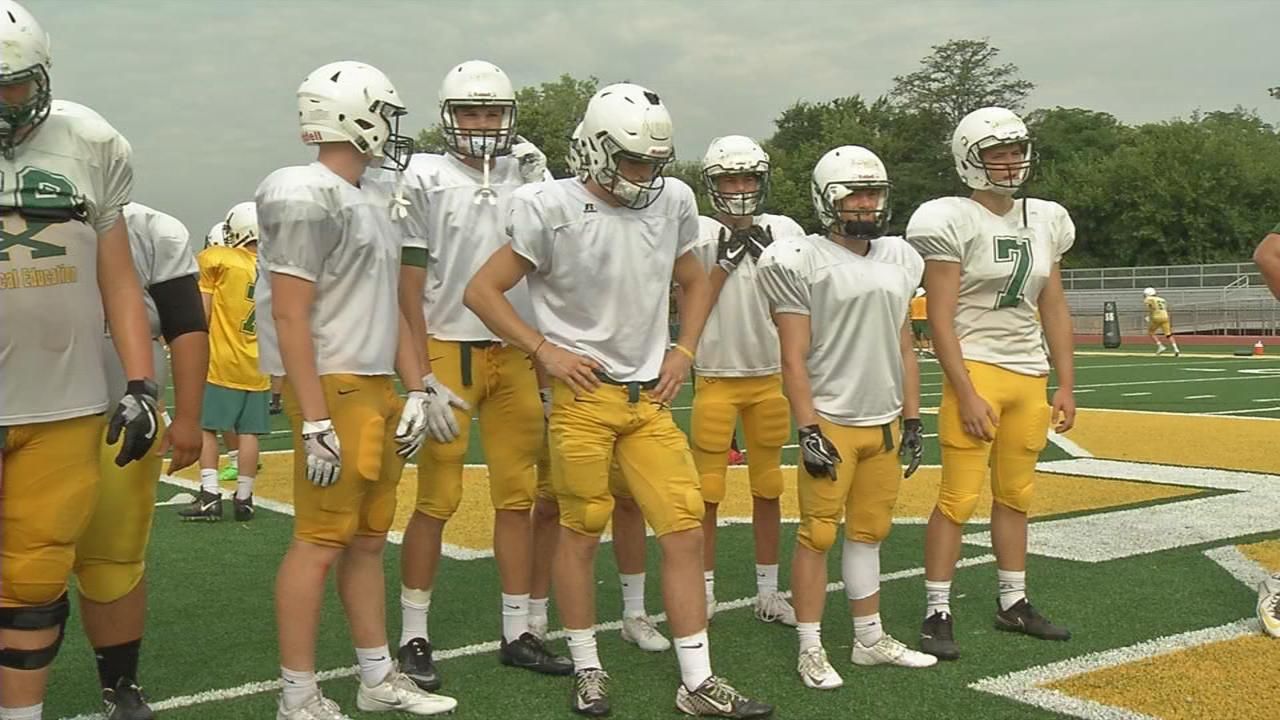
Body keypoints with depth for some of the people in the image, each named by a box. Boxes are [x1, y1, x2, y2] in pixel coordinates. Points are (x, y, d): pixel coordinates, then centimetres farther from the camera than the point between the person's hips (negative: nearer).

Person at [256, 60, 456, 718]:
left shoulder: (377, 202, 16)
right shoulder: (306, 197, -12)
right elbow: (289, 317, -16)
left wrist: (415, 390, 14)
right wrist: (315, 422, -20)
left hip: (376, 389, 9)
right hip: (333, 389, -9)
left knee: (367, 539, 14)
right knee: (319, 541, -3)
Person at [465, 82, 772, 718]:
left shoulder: (670, 203, 6)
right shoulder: (554, 212, -9)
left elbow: (695, 283, 23)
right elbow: (482, 291, -4)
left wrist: (683, 351, 8)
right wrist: (545, 350, -9)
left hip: (650, 399, 5)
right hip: (584, 396, -4)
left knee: (685, 531, 1)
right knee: (580, 532, 5)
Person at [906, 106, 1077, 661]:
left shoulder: (1045, 221, 12)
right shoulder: (952, 221, -8)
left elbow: (1054, 310, 17)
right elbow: (940, 319, -12)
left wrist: (1066, 384, 12)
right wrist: (966, 395, -17)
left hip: (1029, 375, 6)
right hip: (975, 369, -6)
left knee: (1015, 495, 14)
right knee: (959, 498, -6)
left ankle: (1013, 604, 26)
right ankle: (937, 614, 3)